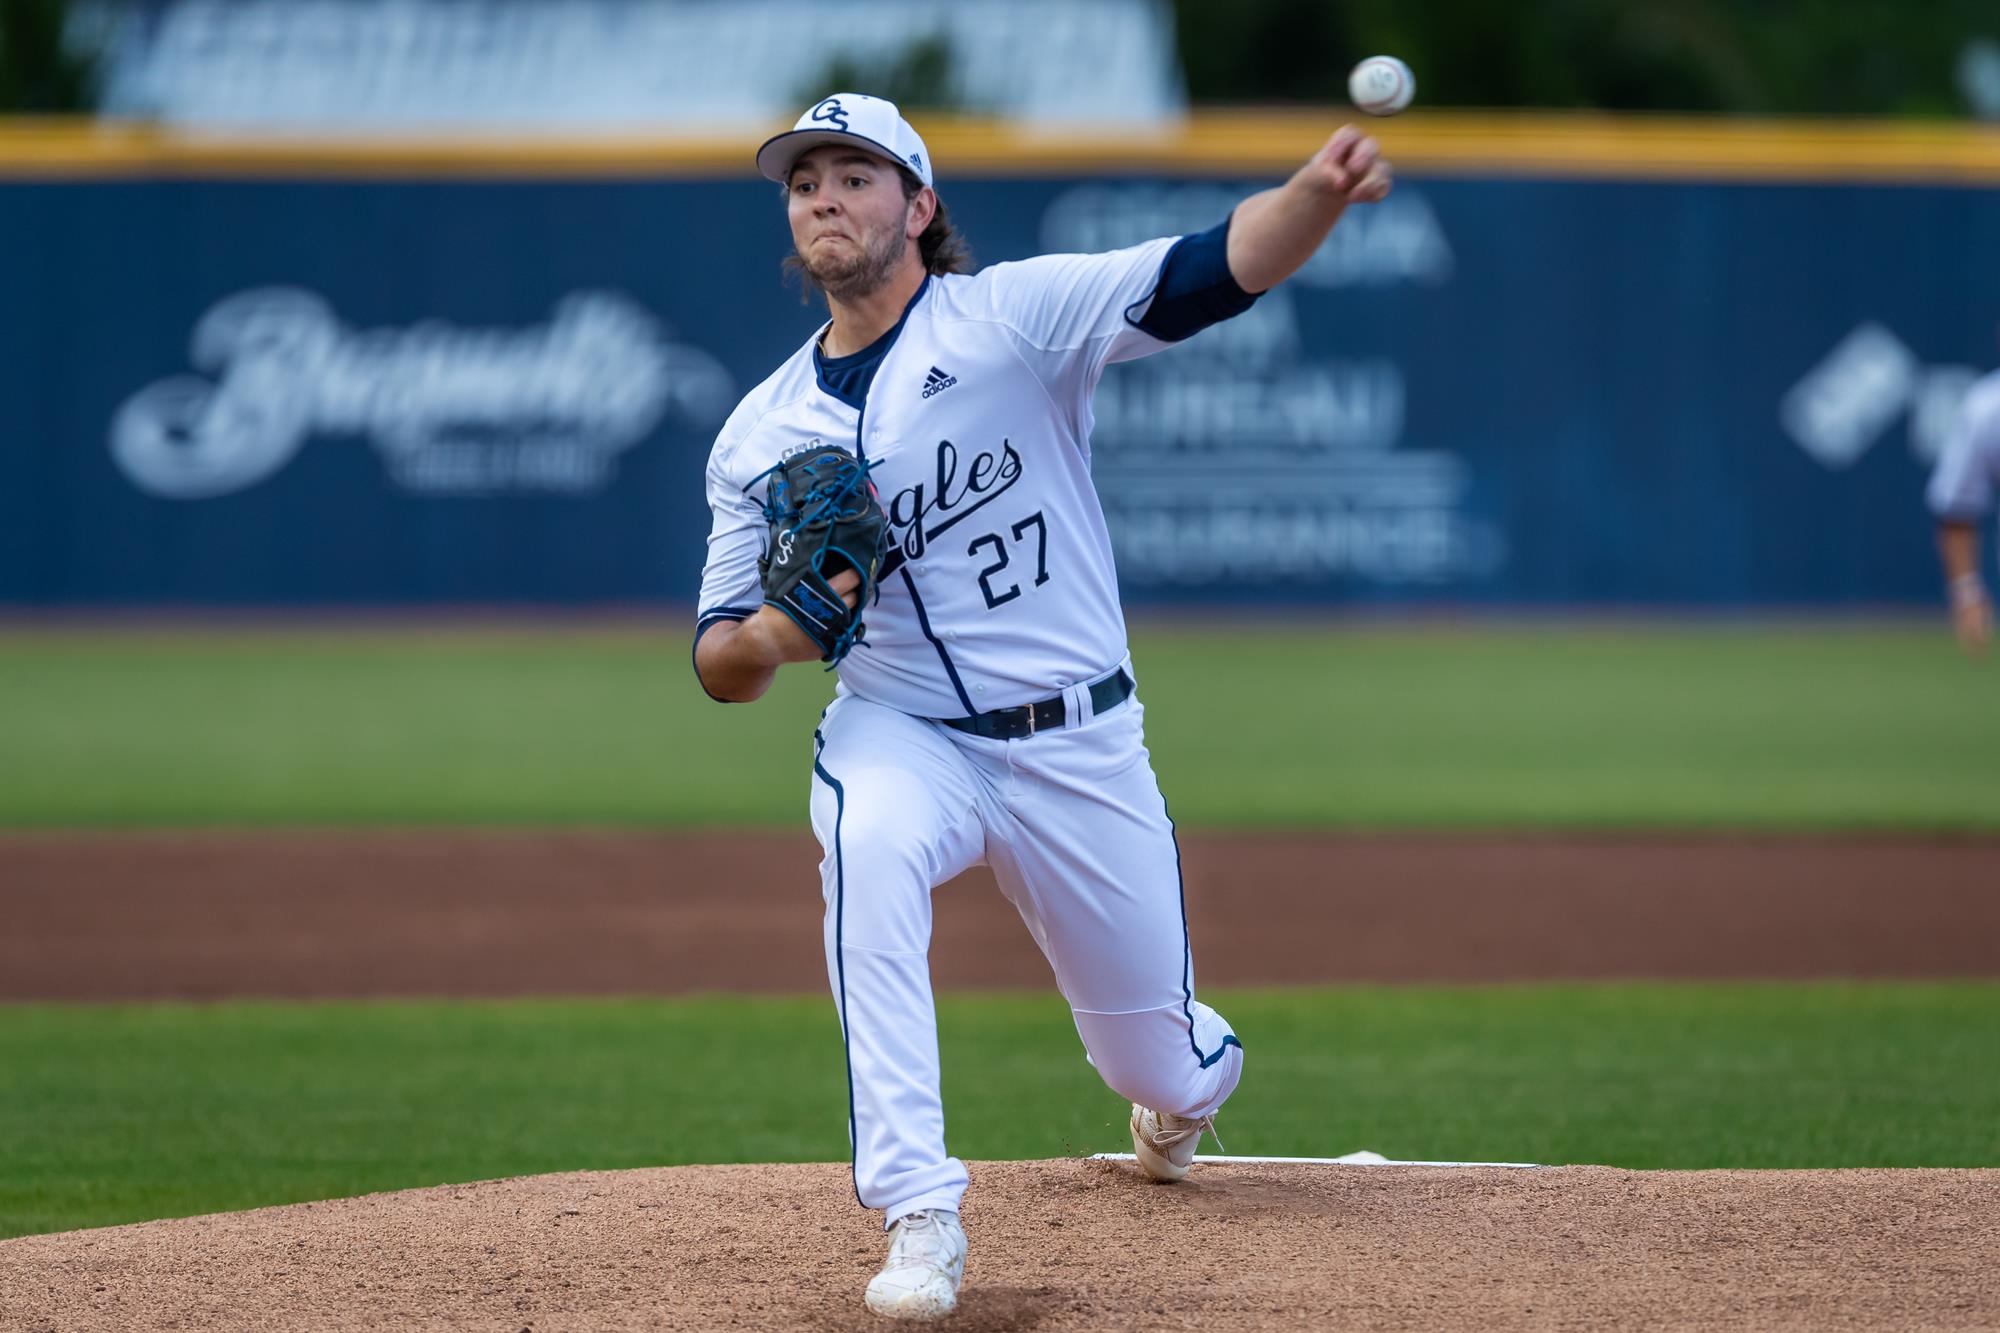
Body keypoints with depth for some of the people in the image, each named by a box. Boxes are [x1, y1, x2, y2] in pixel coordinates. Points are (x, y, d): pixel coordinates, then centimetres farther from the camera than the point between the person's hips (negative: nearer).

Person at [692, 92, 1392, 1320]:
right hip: (903, 734, 1)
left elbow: (1221, 269, -22)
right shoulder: (762, 433, 3)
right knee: (865, 846, -36)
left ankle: (1196, 1071, 52)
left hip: (1082, 748, -1)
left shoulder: (1018, 316, -8)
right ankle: (921, 1217, -34)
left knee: (1160, 1068, 9)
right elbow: (721, 666, 6)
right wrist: (771, 637, -19)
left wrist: (1321, 192, -42)